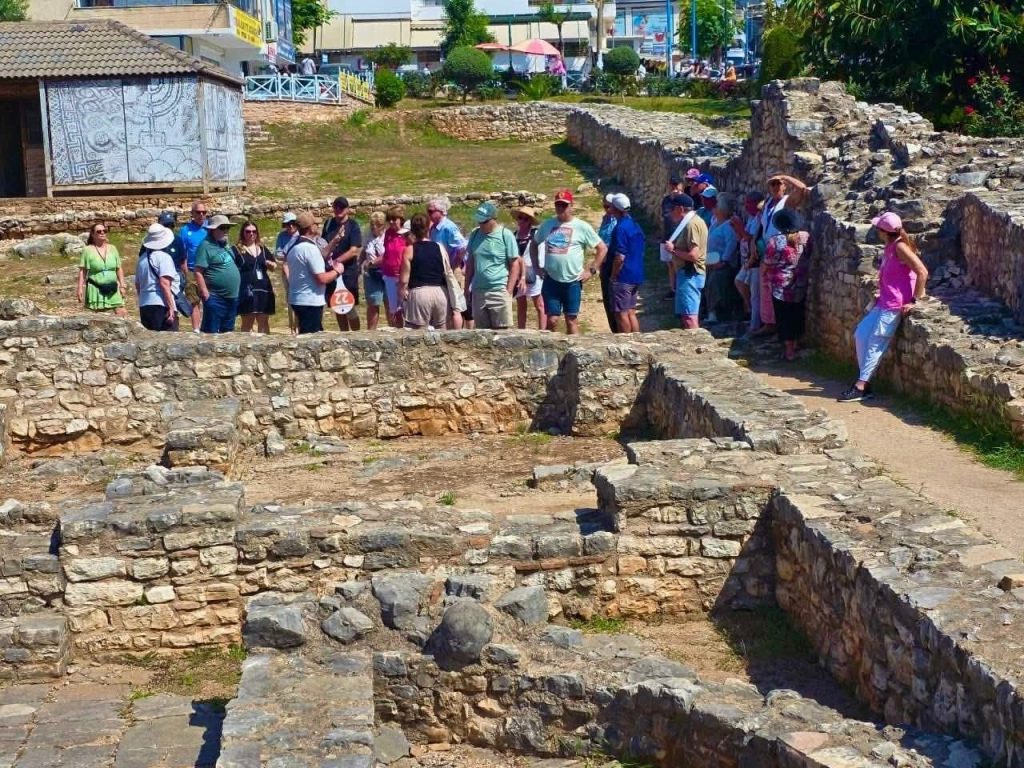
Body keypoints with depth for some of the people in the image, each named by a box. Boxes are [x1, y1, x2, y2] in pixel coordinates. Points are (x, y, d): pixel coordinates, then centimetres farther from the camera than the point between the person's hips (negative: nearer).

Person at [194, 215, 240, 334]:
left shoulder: (225, 245, 13)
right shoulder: (206, 246, -13)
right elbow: (198, 272, -18)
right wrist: (205, 292, -21)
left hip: (232, 296, 9)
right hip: (215, 298, -9)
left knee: (227, 331, 16)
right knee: (211, 332, -5)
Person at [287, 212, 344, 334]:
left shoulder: (293, 247, 10)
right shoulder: (310, 248, -19)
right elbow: (321, 278, -21)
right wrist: (337, 271, -4)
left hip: (296, 299, 9)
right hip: (311, 301, -9)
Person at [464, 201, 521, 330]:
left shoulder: (506, 235, -5)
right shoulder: (475, 234, 8)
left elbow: (515, 265, -4)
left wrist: (509, 291, -9)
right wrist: (466, 288, 13)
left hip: (499, 291, -5)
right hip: (478, 291, 5)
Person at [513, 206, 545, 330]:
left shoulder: (536, 234, -3)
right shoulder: (514, 235, 9)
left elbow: (541, 254, -5)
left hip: (534, 275, -5)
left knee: (540, 306, -4)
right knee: (521, 307, 10)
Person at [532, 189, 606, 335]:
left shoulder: (581, 226, -3)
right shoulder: (547, 224, 7)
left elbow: (602, 248, 0)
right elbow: (534, 245, 22)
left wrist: (592, 270, -5)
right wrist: (536, 267, 11)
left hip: (573, 281, -2)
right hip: (551, 280, 2)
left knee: (571, 320, 6)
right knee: (551, 320, 4)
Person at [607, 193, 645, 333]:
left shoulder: (621, 228, -18)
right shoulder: (635, 226, 10)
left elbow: (620, 257, -21)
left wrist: (613, 277, -11)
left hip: (623, 277, -9)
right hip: (636, 276, 9)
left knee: (621, 314, -1)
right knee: (631, 312, 14)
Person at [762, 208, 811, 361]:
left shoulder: (775, 241, -15)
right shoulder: (806, 237, -3)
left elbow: (766, 265, -8)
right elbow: (810, 259, 7)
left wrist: (764, 274, 12)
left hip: (782, 288, -4)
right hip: (801, 287, 4)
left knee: (784, 318, 5)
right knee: (797, 316, 17)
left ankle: (789, 350, 7)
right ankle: (795, 345, 25)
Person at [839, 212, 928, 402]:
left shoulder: (900, 247, -15)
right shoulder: (890, 248, 14)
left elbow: (922, 272, -22)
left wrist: (914, 301, -21)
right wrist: (880, 294, 17)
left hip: (895, 305, -10)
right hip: (884, 302, 10)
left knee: (875, 343, -8)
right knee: (861, 334, 6)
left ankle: (861, 387, -6)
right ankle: (864, 381, 8)